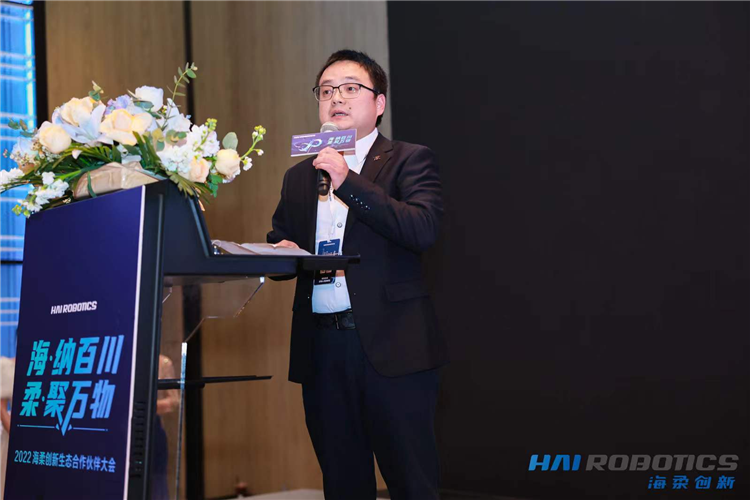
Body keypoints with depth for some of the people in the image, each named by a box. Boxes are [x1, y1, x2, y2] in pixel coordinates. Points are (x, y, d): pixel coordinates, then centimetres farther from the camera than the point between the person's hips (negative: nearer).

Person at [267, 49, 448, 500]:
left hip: (390, 345, -5)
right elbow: (279, 243, 24)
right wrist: (283, 252, -1)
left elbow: (424, 230, -14)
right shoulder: (298, 177, 18)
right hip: (321, 348, 5)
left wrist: (348, 181, -17)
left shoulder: (410, 160, 2)